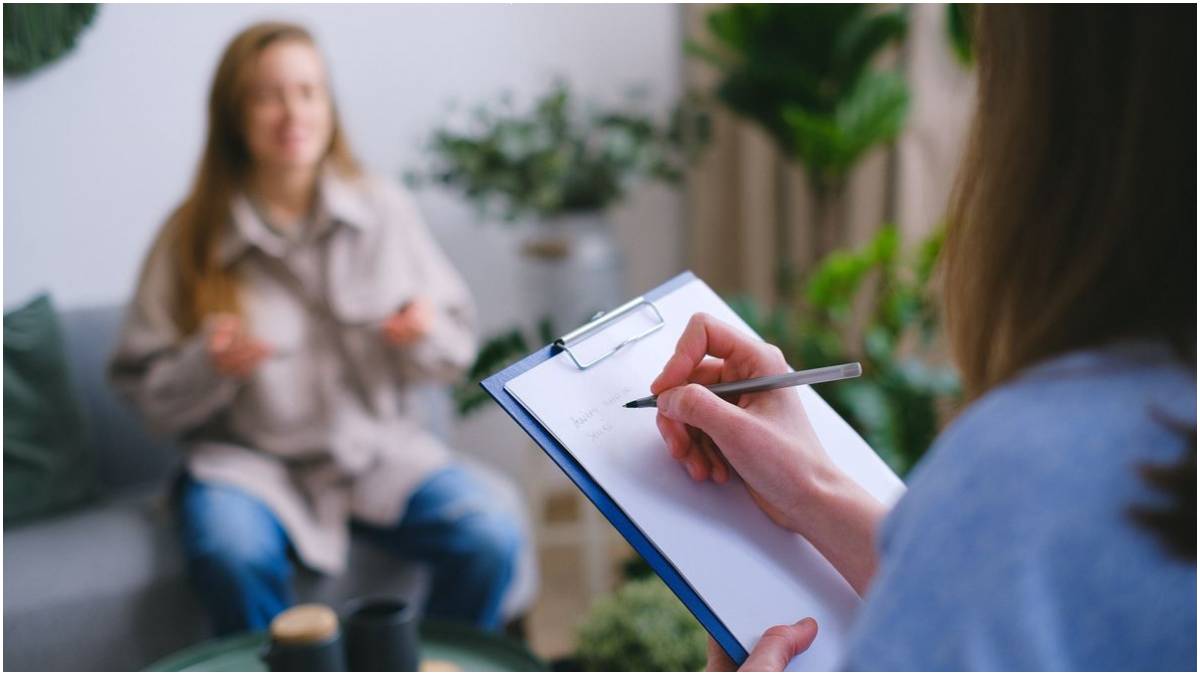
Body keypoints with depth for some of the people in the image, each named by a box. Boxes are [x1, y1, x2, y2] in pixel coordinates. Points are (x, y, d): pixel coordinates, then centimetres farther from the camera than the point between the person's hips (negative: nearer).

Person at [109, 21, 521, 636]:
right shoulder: (192, 238, -2)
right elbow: (145, 392, 0)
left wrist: (427, 335, -14)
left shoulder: (384, 210, 2)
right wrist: (209, 366, -20)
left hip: (380, 446, 2)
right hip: (249, 457, -1)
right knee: (234, 558, -34)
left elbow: (457, 347, 8)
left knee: (491, 539, -22)